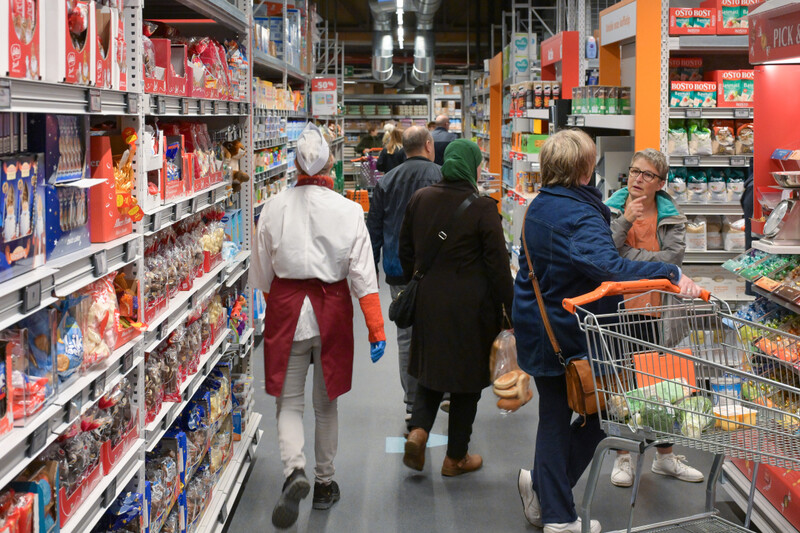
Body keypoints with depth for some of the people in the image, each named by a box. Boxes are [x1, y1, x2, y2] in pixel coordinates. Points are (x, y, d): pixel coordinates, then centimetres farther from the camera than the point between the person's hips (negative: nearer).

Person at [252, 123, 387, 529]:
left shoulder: (274, 208, -5)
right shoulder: (348, 211, -8)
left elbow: (263, 273, 3)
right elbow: (362, 274, -8)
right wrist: (376, 328, -4)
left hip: (286, 307, 0)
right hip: (332, 310, 0)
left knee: (289, 401, 8)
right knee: (325, 402, 15)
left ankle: (293, 471, -15)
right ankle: (324, 483, 25)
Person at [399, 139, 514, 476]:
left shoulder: (420, 199, 1)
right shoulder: (482, 208, -14)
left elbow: (406, 250, 10)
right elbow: (498, 264, -12)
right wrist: (511, 306, -3)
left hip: (428, 300, 4)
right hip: (470, 306, -4)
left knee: (431, 367, 20)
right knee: (466, 374, 9)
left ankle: (418, 430, -2)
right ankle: (455, 457, 18)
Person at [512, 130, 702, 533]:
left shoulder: (539, 207, 5)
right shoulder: (581, 216, -23)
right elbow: (608, 265, -39)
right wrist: (670, 275, -40)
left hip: (535, 330, 8)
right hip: (572, 336, -8)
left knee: (554, 416, 14)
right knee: (597, 413, 11)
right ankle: (551, 500, 13)